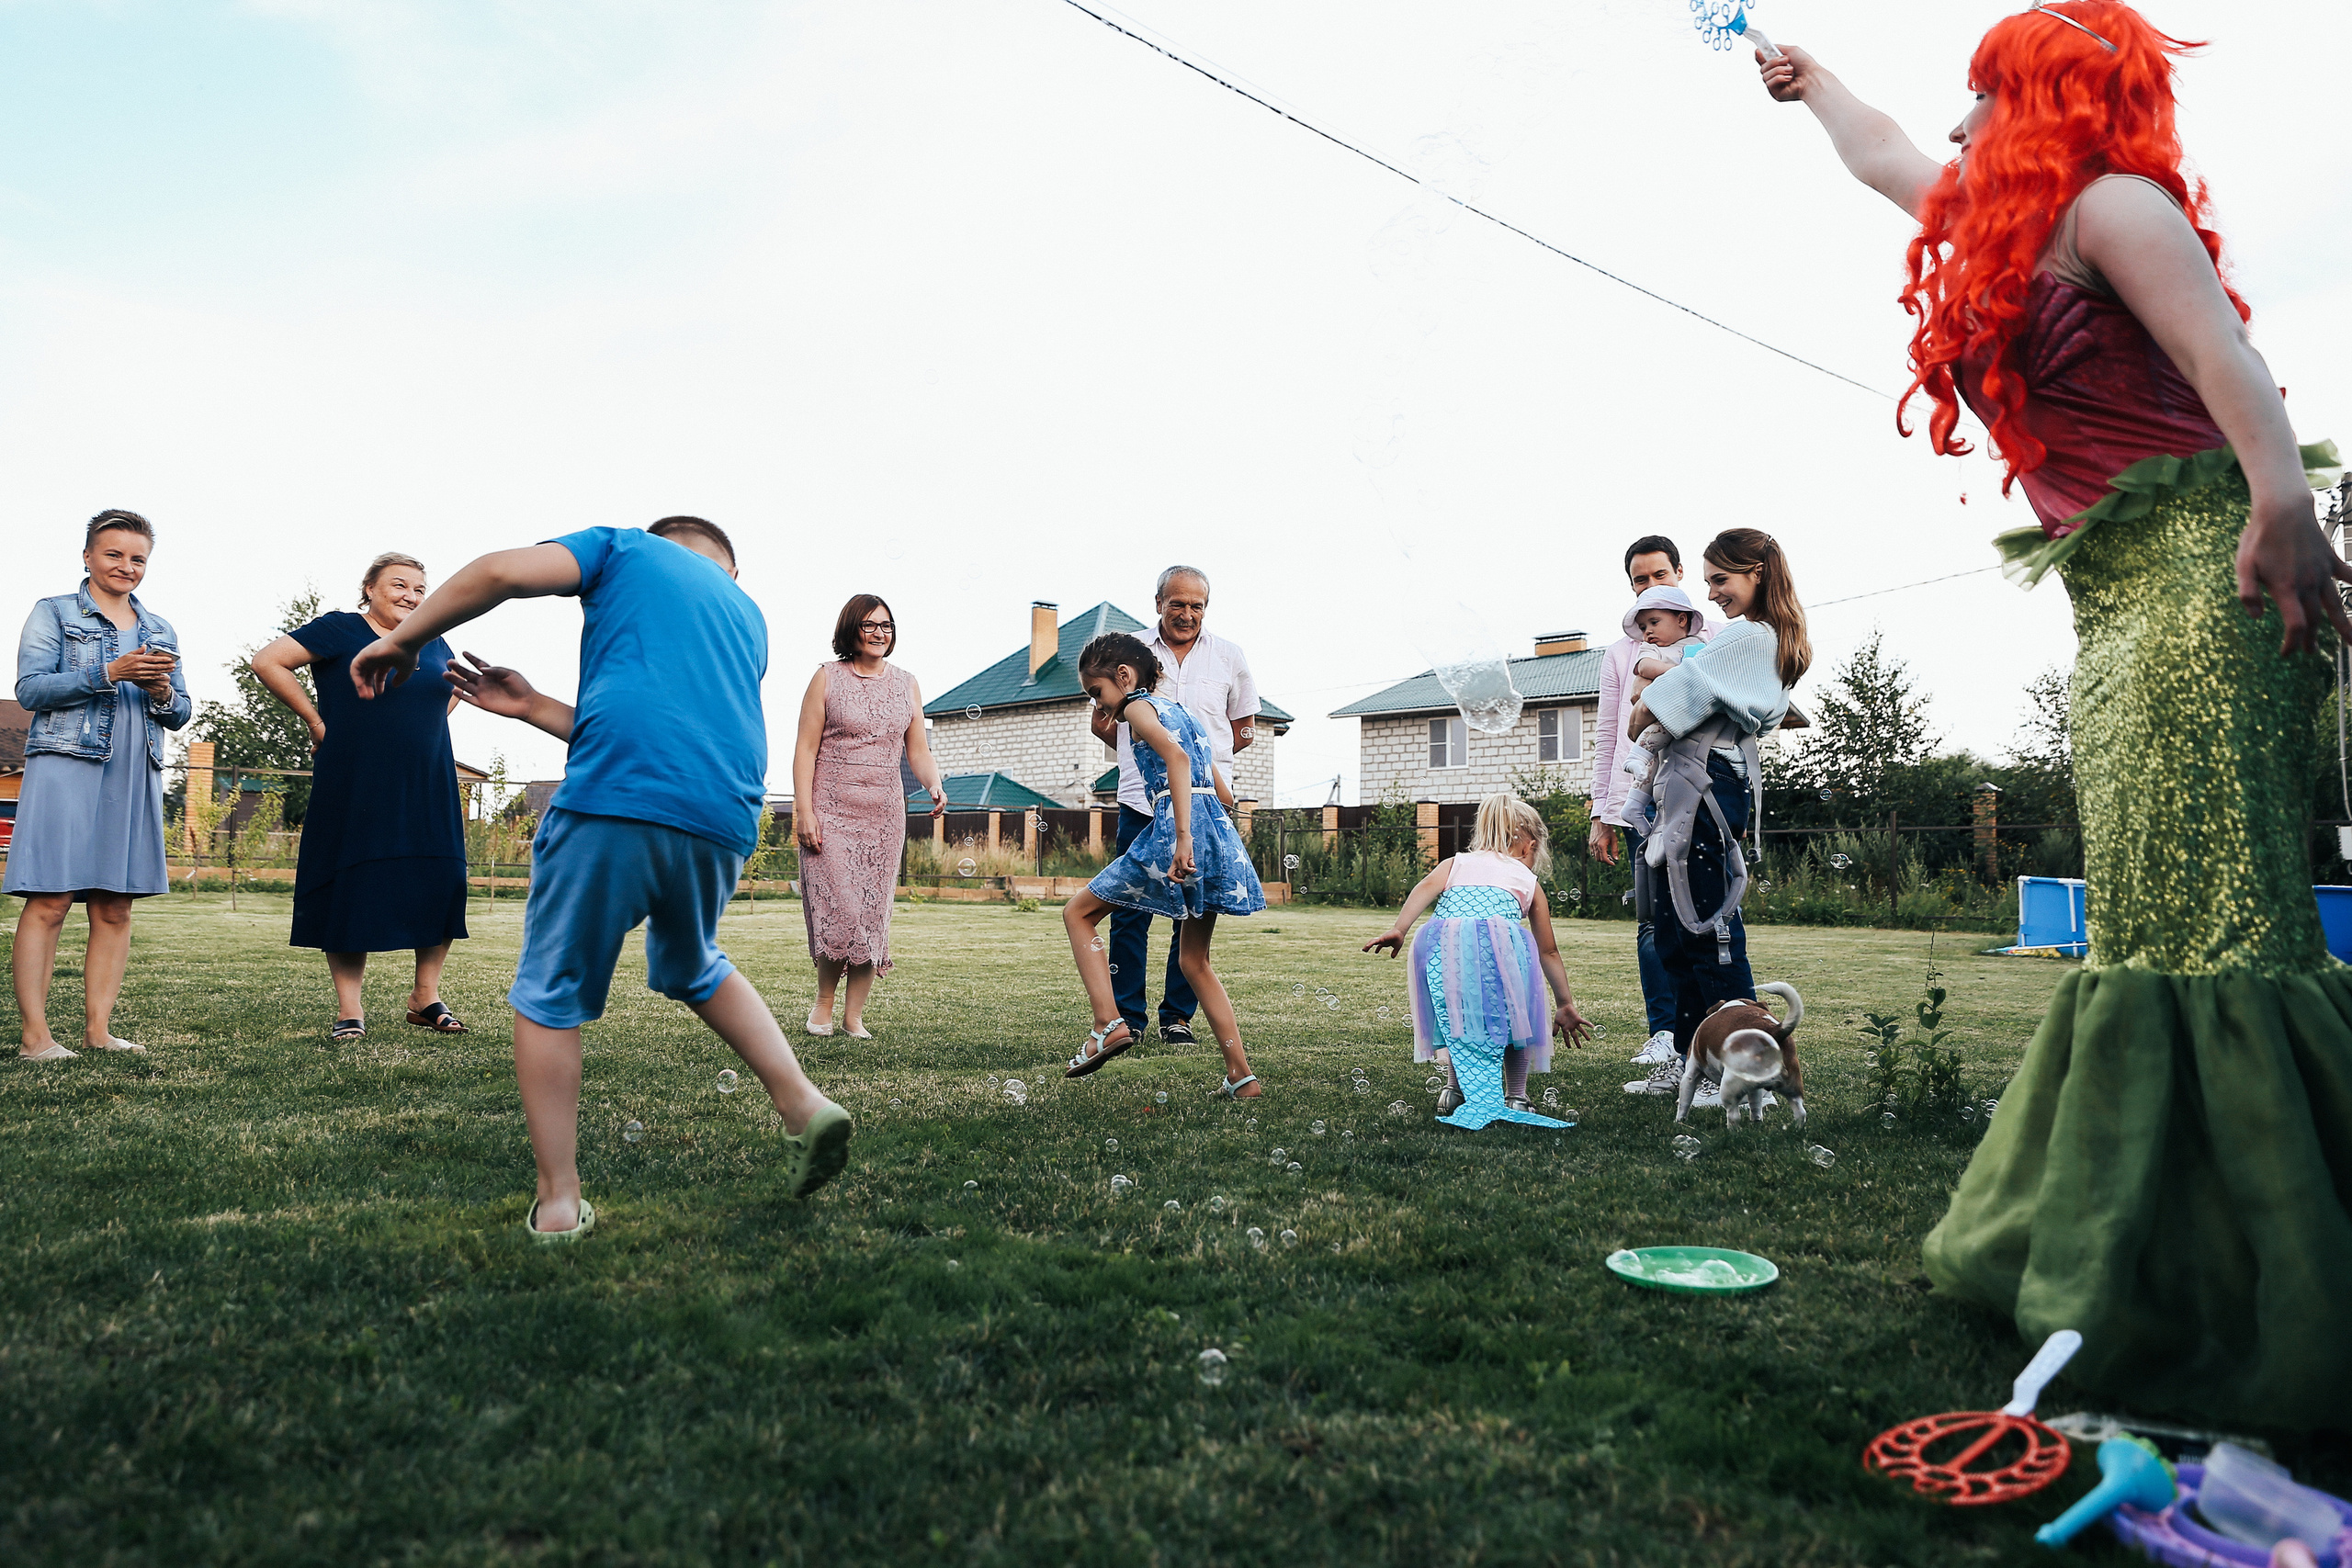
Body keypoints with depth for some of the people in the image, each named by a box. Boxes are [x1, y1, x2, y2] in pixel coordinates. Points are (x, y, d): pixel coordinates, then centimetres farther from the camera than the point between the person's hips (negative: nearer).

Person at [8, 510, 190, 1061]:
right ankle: (34, 1035, -6)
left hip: (136, 775, 5)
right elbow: (30, 690, -5)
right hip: (65, 767, -5)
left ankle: (98, 1028, 7)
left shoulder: (160, 630, 20)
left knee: (115, 908, 3)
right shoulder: (53, 614, 7)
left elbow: (180, 714, 19)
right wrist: (111, 673, -16)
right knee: (50, 902, -8)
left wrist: (160, 691, -4)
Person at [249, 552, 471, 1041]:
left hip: (428, 792, 5)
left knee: (441, 886, 1)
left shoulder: (433, 643, 14)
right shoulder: (339, 630, -2)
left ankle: (426, 997, 13)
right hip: (357, 792, -5)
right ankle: (349, 1008, 4)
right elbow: (267, 661, -7)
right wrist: (316, 721, -7)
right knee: (351, 890, -2)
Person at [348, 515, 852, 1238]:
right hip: (724, 820, 5)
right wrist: (529, 707, 32)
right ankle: (802, 1104, 15)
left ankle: (558, 1203, 14)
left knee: (550, 996, 12)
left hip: (611, 803, -5)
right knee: (694, 969, 30)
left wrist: (401, 641, 12)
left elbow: (503, 570, 0)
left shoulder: (629, 547, 17)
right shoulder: (747, 618, 31)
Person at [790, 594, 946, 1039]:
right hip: (831, 812, -3)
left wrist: (934, 785, -8)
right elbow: (805, 747, -1)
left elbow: (918, 750, 13)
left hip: (885, 816, 3)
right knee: (840, 910, -11)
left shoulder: (906, 684, 12)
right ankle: (824, 1001, 12)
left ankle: (854, 1016, 9)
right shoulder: (828, 678, 2)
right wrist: (804, 810, -10)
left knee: (873, 915, 1)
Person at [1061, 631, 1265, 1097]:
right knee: (1194, 961, 17)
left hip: (1174, 828, -8)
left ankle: (1109, 1023, -6)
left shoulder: (1139, 707, 2)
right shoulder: (1182, 711, 26)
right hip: (1221, 832, 8)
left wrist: (1182, 835, -26)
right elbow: (1224, 794, 26)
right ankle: (1241, 1076, 12)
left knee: (1077, 913, 9)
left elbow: (1176, 757, -19)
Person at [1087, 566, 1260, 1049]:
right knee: (1129, 911, -1)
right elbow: (1102, 720, 17)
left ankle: (1178, 1016, 12)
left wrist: (1211, 756, 5)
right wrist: (1141, 752, 6)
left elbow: (1245, 727, 19)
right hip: (1141, 799, 0)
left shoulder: (1228, 657, 9)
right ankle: (1127, 1016, 10)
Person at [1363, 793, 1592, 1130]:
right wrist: (1565, 1005, 45)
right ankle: (1515, 1097, 21)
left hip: (1444, 944, 1)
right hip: (1501, 942, -1)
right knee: (1510, 1017, 23)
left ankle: (1458, 1091, 17)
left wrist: (1399, 929, -1)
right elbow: (1548, 952, 37)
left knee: (1457, 1020, 24)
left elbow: (1426, 887, 10)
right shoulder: (1528, 880, 32)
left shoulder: (1456, 862, 34)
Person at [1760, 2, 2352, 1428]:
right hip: (2126, 606, 9)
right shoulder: (2000, 223, 25)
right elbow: (1884, 158, 43)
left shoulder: (2109, 201, 1)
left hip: (2198, 565, -9)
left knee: (2206, 911, -16)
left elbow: (2225, 353, -14)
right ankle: (2145, 1258, 10)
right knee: (2145, 917, 5)